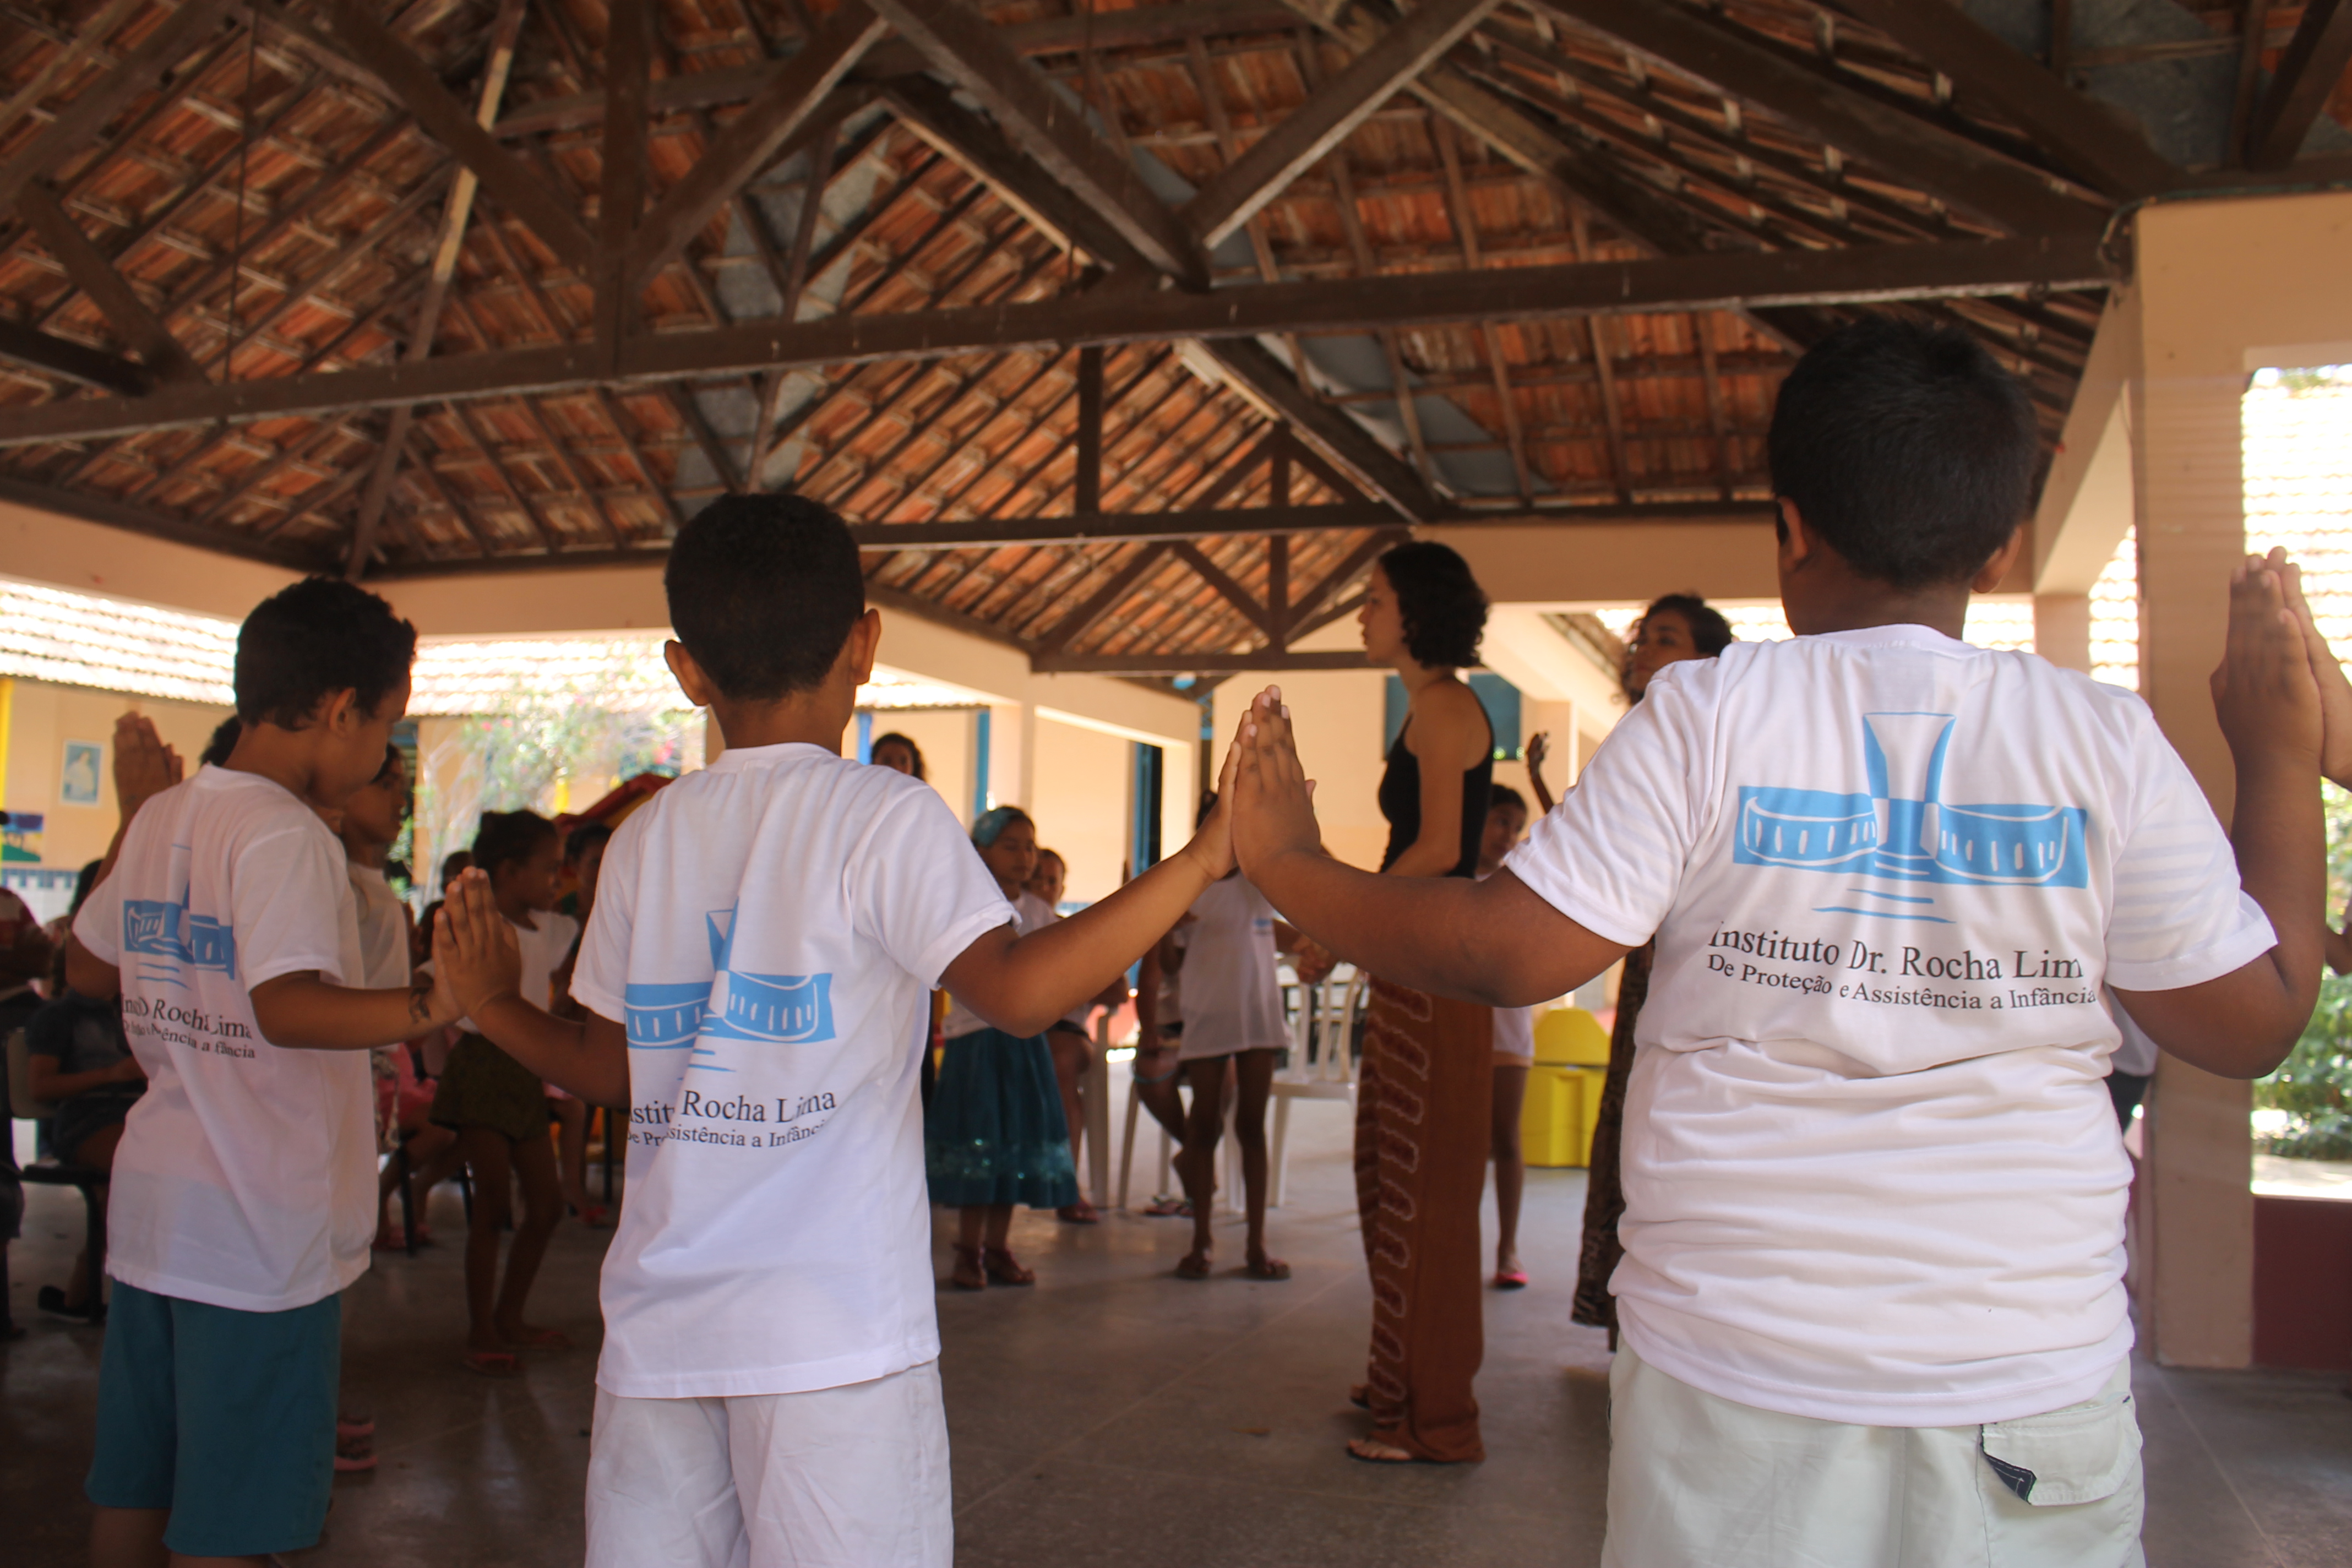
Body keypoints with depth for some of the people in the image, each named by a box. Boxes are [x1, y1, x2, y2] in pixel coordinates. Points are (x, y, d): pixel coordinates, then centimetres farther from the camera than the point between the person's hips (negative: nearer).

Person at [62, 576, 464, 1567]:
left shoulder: (161, 819, 6)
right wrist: (444, 1003, -46)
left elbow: (87, 970, 19)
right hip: (259, 1227, -8)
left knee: (132, 1485, 20)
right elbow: (288, 1009, -33)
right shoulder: (285, 834, -19)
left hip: (151, 1202, 9)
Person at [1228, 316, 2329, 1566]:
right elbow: (2254, 1022, 3)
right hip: (2035, 1384, 2)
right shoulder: (2106, 738, -4)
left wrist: (1287, 868, 3)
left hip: (1734, 1374, -1)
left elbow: (1512, 952, -12)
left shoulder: (1709, 711, -9)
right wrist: (2281, 757, 14)